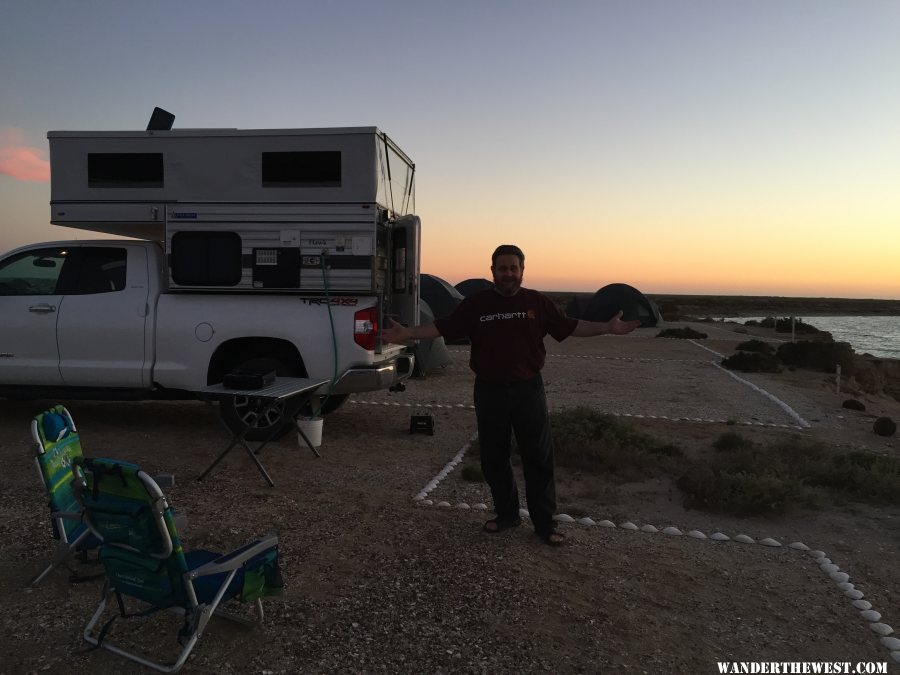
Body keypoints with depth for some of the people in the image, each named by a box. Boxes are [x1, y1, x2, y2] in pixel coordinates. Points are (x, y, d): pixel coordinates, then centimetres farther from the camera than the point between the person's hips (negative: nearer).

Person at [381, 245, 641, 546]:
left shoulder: (537, 302, 1)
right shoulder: (475, 303, 1)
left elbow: (569, 327, 5)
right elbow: (442, 327, 0)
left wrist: (608, 327, -3)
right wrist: (408, 333, -12)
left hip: (528, 389, -1)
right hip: (489, 391, 1)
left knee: (539, 458, 4)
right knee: (493, 457, 11)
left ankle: (544, 523, 17)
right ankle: (506, 514, 31)